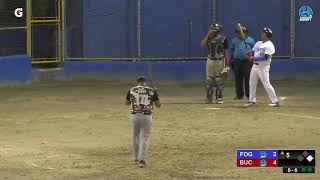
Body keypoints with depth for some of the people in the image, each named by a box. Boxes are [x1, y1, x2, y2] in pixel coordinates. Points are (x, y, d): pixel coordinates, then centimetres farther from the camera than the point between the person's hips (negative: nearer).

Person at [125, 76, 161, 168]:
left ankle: (136, 157, 28)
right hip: (147, 117, -1)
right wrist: (155, 94, 20)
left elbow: (127, 102, 18)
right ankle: (142, 159, -13)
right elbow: (158, 105, 5)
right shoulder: (152, 91, 1)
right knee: (144, 138, 1)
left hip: (135, 116, 1)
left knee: (136, 136, 18)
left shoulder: (132, 90, 4)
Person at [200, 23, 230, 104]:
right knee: (209, 80, 2)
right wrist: (208, 34, -11)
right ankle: (209, 98, 7)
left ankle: (219, 98, 7)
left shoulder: (223, 39, -2)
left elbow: (226, 52, -1)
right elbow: (202, 44, -11)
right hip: (210, 60, 3)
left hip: (220, 61, -3)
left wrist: (227, 65, -6)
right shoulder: (208, 38, 7)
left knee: (219, 81, -1)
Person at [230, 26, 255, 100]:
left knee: (248, 79, -5)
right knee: (238, 79, 6)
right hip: (237, 62, 3)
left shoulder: (251, 40, 5)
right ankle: (239, 95, 15)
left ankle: (249, 95, 1)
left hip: (247, 62, -3)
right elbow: (232, 51, 17)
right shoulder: (234, 40, 12)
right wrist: (231, 61, 12)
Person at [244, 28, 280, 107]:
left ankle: (275, 101, -6)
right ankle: (252, 100, 22)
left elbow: (265, 57, -21)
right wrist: (250, 55, -6)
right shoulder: (258, 43, 14)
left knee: (266, 84, -11)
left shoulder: (270, 45, -12)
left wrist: (255, 58, -28)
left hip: (263, 67, -8)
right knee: (252, 83, 11)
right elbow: (253, 52, 17)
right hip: (255, 65, 8)